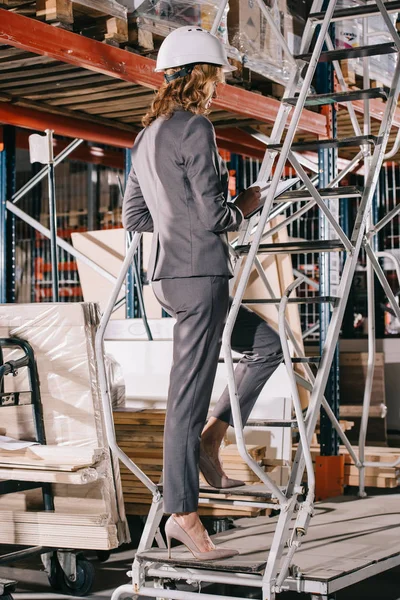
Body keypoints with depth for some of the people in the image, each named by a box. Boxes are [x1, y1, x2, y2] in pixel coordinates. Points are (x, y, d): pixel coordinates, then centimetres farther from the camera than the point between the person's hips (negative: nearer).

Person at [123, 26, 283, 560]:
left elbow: (133, 217, 20)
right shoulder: (195, 129, -11)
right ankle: (183, 515, 2)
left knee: (267, 345, 21)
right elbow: (213, 216, -16)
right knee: (189, 395, -5)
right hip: (198, 271, -10)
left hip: (169, 274, 10)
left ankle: (208, 437, 17)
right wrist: (245, 205, 4)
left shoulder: (148, 136, 17)